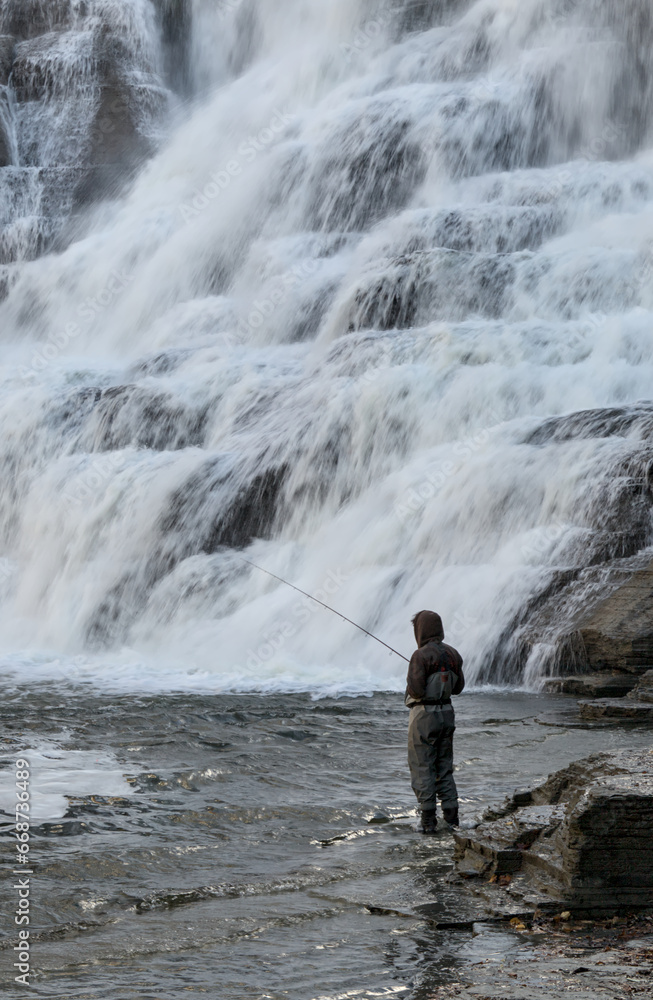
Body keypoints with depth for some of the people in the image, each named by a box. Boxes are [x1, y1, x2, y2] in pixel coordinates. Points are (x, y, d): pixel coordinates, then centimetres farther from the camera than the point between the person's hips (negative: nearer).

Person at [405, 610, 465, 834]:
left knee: (422, 768, 1)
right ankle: (451, 815, 11)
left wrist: (410, 686, 1)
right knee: (444, 767, 15)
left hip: (424, 716, -6)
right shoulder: (452, 654, 5)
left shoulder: (421, 656, -17)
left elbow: (416, 690, -21)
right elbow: (458, 687, 13)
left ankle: (428, 819, -1)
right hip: (446, 713, 6)